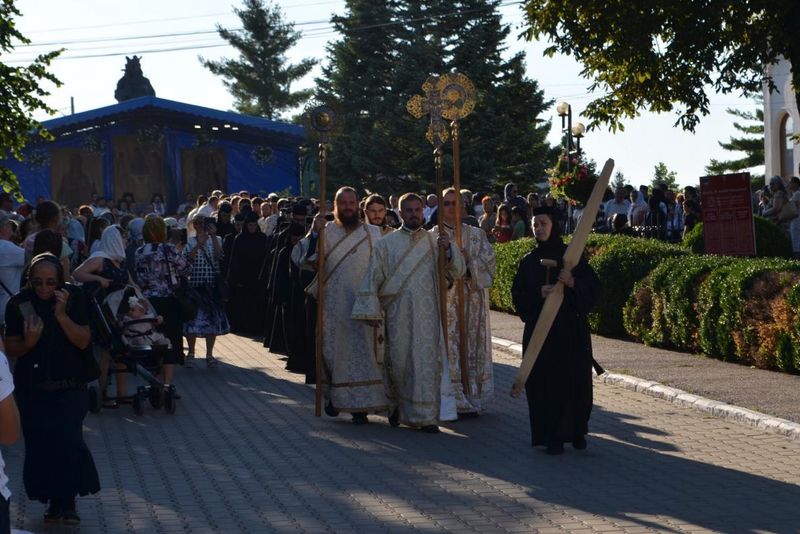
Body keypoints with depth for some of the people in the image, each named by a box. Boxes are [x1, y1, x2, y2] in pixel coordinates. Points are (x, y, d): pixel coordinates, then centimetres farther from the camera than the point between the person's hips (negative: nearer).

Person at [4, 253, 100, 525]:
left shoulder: (73, 297, -7)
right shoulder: (18, 304, -6)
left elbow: (83, 341, -11)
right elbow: (12, 349, -1)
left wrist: (61, 314, -23)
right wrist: (28, 342, -22)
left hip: (69, 387, -1)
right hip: (33, 388, 1)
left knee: (68, 441, -11)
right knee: (40, 445, 1)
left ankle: (66, 501, 3)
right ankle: (55, 501, 16)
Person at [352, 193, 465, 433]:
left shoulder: (435, 242, 9)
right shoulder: (387, 244, 4)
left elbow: (457, 271, 3)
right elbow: (373, 277, 3)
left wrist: (448, 250, -16)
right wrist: (371, 310, -4)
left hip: (428, 315, 1)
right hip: (398, 316, -1)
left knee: (428, 361, -2)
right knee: (398, 362, 5)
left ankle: (427, 415, 3)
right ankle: (396, 405, 28)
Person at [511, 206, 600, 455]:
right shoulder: (528, 261, 8)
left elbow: (593, 285, 0)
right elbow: (517, 294, 4)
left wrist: (573, 283, -19)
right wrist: (538, 294, -14)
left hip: (571, 329, -1)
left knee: (575, 380, 1)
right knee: (545, 382, -3)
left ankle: (576, 430, 19)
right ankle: (552, 436, 4)